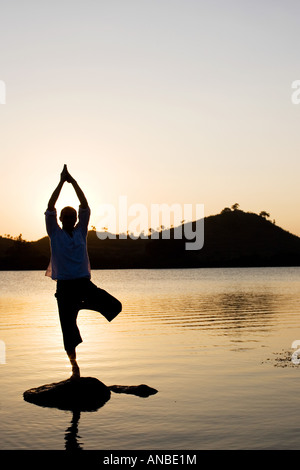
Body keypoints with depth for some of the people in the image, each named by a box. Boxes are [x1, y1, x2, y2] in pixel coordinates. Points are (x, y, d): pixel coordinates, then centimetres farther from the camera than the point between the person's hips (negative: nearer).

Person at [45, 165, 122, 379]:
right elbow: (50, 208, -4)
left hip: (84, 283, 2)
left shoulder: (81, 231, 10)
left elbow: (85, 207, 4)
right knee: (68, 328, 1)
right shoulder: (55, 233, 5)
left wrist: (74, 182, 0)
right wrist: (62, 182, -6)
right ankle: (74, 365, 20)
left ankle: (83, 304, 12)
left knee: (115, 306, -13)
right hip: (65, 285, -2)